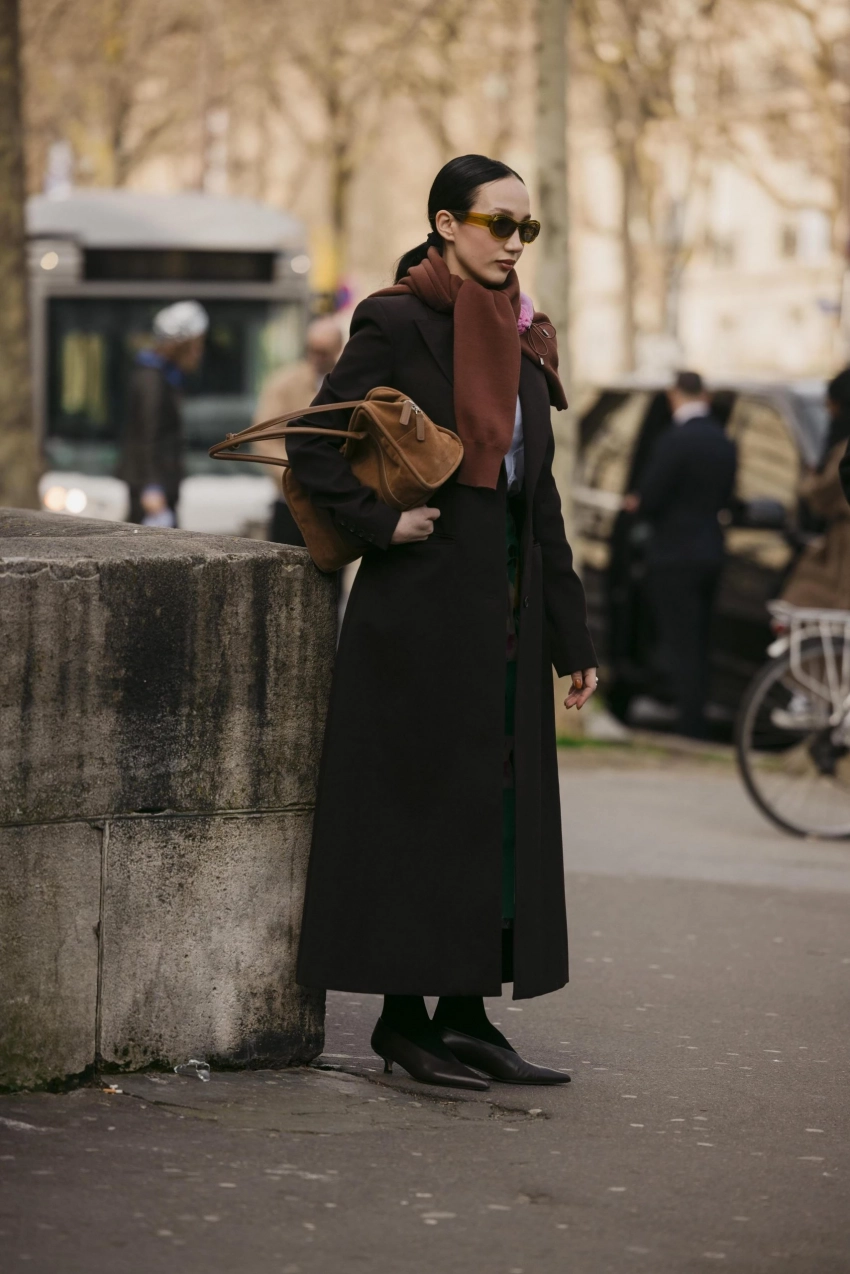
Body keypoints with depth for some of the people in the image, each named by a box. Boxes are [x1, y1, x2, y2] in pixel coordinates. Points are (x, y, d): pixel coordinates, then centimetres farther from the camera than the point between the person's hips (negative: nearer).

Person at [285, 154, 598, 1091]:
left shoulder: (521, 339, 14)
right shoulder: (397, 324, -7)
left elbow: (540, 498, 15)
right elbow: (313, 447, -10)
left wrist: (571, 636, 14)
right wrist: (383, 522, -16)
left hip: (506, 604, 7)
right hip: (425, 603, -7)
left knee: (501, 803, 6)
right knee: (423, 798, -3)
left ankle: (466, 1014, 13)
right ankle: (404, 1017, 5)